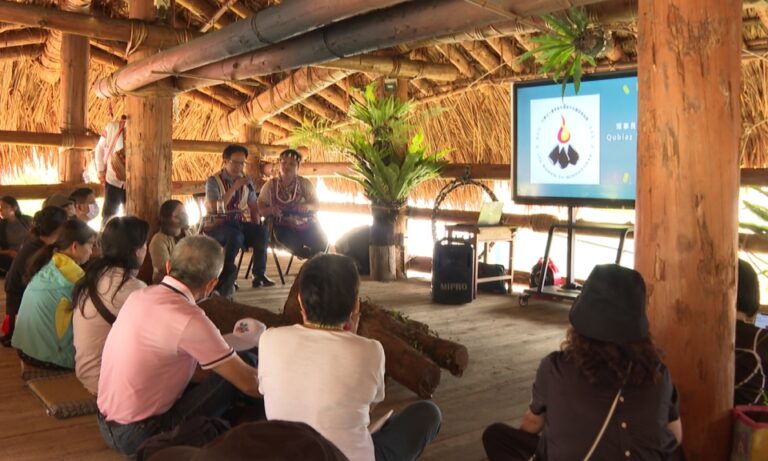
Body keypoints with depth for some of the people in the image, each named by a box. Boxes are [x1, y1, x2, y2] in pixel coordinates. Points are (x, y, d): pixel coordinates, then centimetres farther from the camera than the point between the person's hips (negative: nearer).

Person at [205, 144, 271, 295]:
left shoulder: (246, 181, 9)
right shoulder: (213, 181, -6)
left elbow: (254, 208, 15)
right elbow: (215, 208, -20)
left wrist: (256, 230, -1)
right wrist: (234, 187, -23)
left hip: (238, 224, 5)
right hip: (217, 225, -5)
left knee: (262, 231, -23)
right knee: (236, 236, -36)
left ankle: (259, 275, -13)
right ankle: (225, 277, -22)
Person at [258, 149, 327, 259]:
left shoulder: (305, 183, 4)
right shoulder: (271, 185, 2)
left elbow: (316, 205, 3)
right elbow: (260, 208, 0)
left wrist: (308, 206, -21)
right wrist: (271, 210, -23)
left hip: (307, 225, 2)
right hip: (284, 226, -1)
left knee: (322, 241, -25)